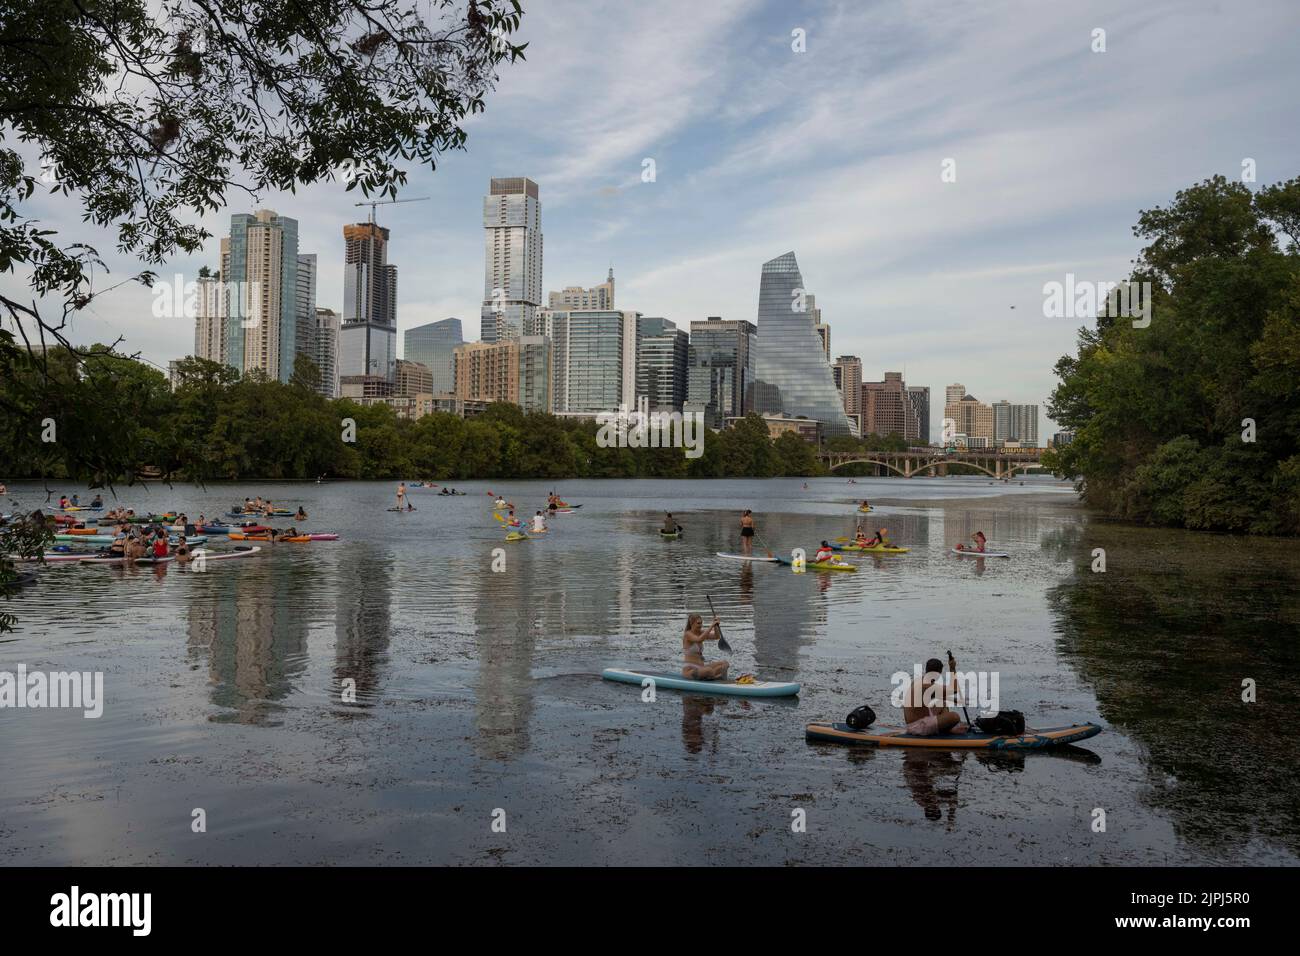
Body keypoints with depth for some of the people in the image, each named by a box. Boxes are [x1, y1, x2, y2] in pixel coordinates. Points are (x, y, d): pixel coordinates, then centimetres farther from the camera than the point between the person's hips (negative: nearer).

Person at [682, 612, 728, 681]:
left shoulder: (701, 633, 12)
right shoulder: (687, 634, -11)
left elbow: (717, 636, 4)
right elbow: (699, 639, -30)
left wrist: (715, 626, -14)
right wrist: (711, 626, -29)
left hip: (700, 668, 8)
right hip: (689, 670, -8)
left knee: (724, 663, -5)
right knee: (709, 670, -35)